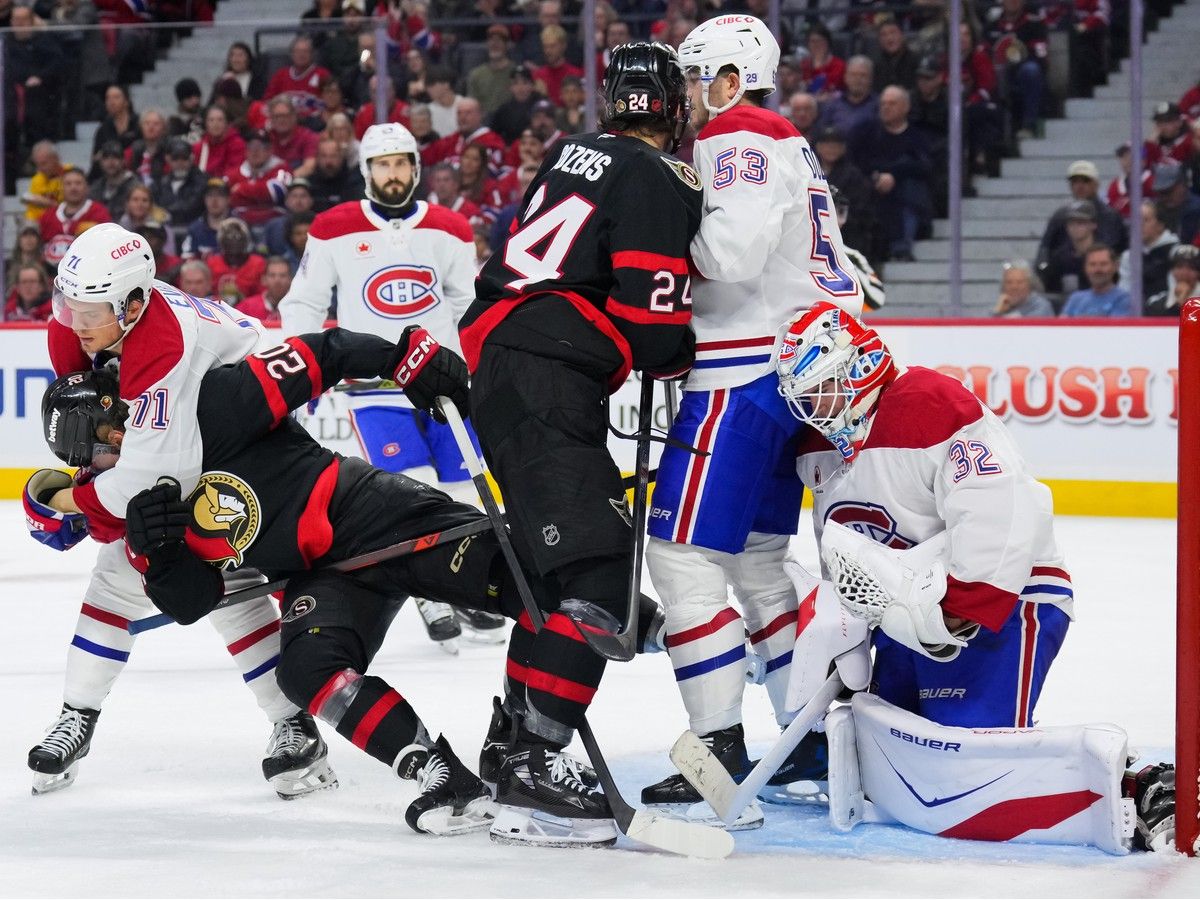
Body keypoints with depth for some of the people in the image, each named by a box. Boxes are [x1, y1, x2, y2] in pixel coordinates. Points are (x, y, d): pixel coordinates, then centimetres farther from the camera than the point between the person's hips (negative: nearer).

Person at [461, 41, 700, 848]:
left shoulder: (575, 156, 20)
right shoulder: (665, 182, -6)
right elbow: (650, 321, -13)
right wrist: (682, 356, 9)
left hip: (500, 365, 10)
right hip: (549, 386, -10)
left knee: (563, 561, 23)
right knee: (595, 572, -15)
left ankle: (514, 734, 30)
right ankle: (533, 772, -24)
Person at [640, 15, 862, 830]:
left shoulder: (740, 138, -10)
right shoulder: (788, 148, 22)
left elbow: (732, 252, -25)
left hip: (747, 374, -11)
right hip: (799, 370, 11)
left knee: (683, 552, -10)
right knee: (755, 559, 16)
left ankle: (722, 749, -13)